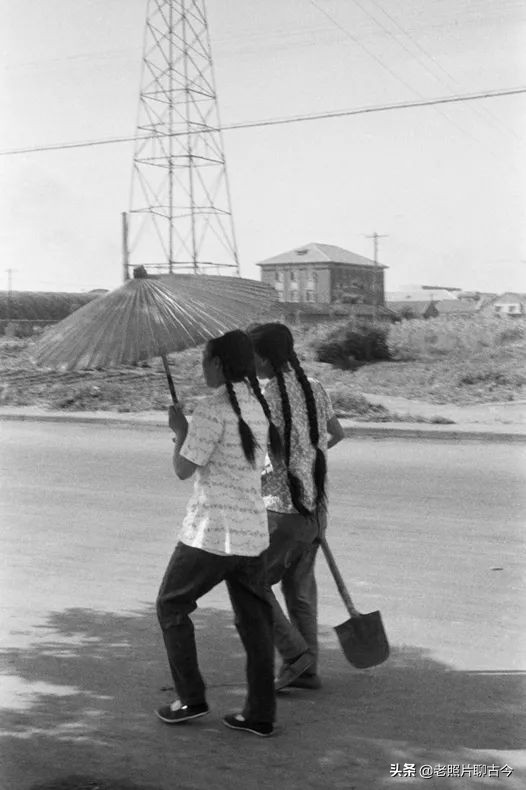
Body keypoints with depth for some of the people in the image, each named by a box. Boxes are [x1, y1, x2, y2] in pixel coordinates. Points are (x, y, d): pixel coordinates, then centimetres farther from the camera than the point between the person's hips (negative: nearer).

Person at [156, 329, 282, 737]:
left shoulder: (214, 408, -16)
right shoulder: (258, 404, 9)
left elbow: (184, 469, -15)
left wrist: (180, 431, 2)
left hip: (212, 530, -7)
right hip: (253, 530, 7)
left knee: (171, 605, 12)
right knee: (254, 618, 11)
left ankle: (191, 698, 14)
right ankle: (260, 714, 14)